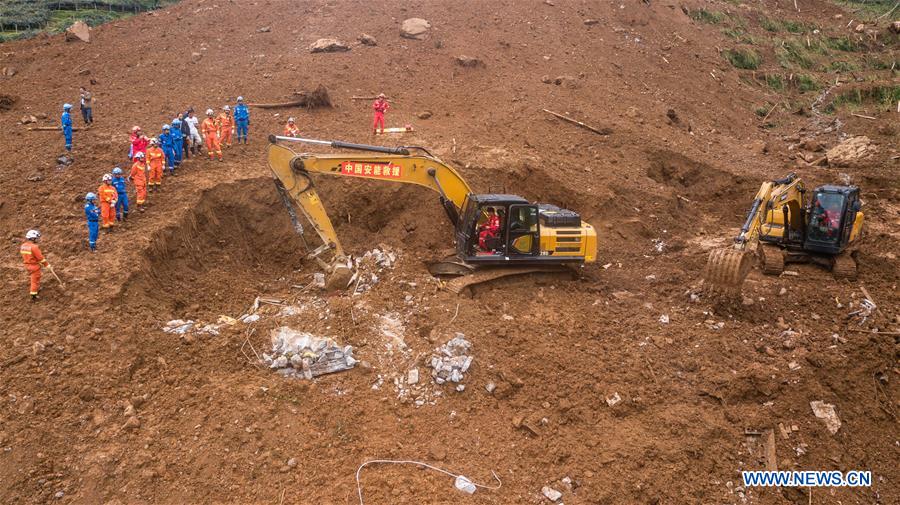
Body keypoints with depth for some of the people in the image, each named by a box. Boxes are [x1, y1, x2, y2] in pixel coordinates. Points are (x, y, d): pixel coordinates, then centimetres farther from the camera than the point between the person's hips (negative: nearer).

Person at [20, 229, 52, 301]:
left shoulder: (23, 246, 1)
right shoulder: (34, 247, -25)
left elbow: (24, 255, 13)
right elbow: (40, 257, -21)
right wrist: (46, 264, -10)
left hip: (27, 265, 8)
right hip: (35, 266, -8)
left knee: (34, 278, 29)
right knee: (35, 280, 2)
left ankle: (38, 288, 47)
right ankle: (33, 296, 6)